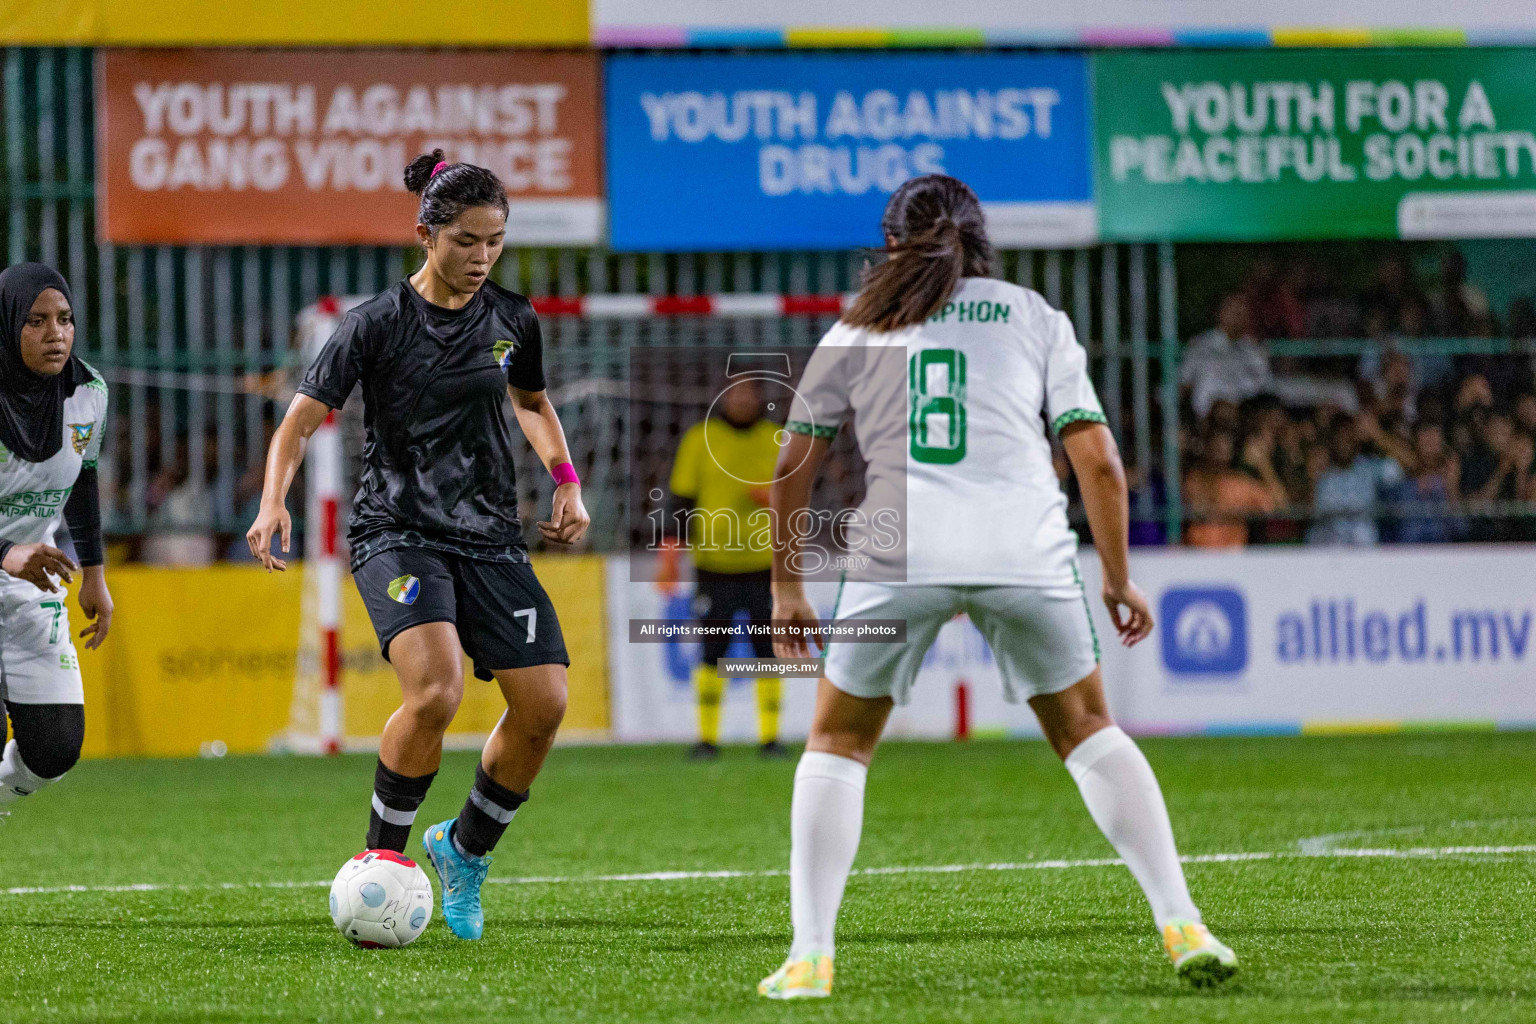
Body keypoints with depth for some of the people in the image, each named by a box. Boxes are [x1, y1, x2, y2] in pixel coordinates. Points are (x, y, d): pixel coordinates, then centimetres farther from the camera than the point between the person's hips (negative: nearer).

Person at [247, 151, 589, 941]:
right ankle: (382, 856, -8)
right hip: (397, 533, -5)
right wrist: (274, 503, -23)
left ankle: (465, 848, 17)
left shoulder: (511, 320, 6)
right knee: (435, 690, -28)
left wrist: (565, 480, 11)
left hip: (489, 539, 5)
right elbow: (301, 421, -6)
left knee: (544, 703, -8)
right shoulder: (378, 324, -7)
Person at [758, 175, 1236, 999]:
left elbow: (792, 469, 16)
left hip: (900, 549, -1)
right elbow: (1098, 462, 11)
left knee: (838, 743, 16)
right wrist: (1118, 581, 18)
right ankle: (1182, 926, 9)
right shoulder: (1033, 315, 18)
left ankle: (810, 956, 4)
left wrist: (786, 588, 24)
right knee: (1086, 729, 19)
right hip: (1026, 545, 1)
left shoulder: (857, 329, 19)